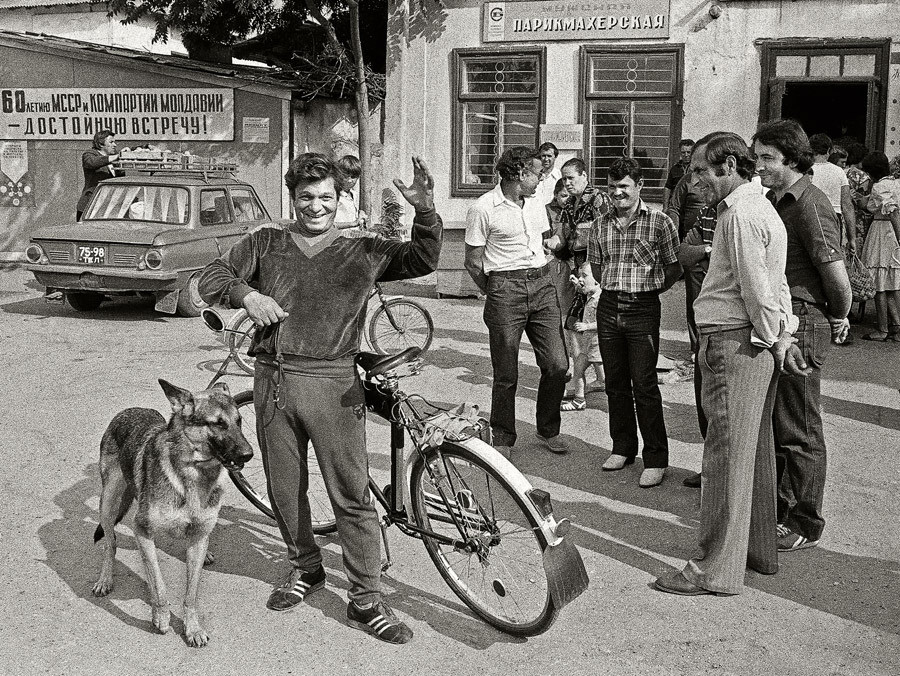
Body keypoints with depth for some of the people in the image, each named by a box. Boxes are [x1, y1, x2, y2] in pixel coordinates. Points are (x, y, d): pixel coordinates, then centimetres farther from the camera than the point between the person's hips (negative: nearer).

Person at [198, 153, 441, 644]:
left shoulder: (363, 252, 8)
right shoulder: (265, 244, 12)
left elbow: (423, 260, -1)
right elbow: (211, 277, 11)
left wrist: (425, 210, -18)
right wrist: (245, 293, -10)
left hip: (334, 383, -2)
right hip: (273, 381, 3)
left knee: (352, 496, -3)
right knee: (284, 490, 15)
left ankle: (366, 600, 8)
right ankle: (305, 568, 38)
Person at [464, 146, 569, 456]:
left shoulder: (536, 205, 14)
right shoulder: (483, 208, -7)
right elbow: (473, 262, -3)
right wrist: (496, 293, 4)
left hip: (542, 287, 6)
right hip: (505, 290, -5)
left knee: (557, 365, 0)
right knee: (506, 375, 1)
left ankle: (548, 431, 19)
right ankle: (502, 440, 17)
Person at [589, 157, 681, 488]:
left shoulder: (659, 221, -5)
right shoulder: (602, 225, 8)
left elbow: (674, 268, 0)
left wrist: (649, 288, 5)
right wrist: (613, 287, 12)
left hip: (643, 308, -5)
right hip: (608, 308, 5)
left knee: (644, 384, -6)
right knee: (615, 382, 11)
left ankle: (655, 459, 2)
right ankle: (623, 447, 25)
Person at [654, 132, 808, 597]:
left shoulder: (740, 214, -15)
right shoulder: (758, 207, 19)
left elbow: (757, 288, -17)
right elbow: (775, 284, 16)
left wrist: (775, 341, -6)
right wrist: (783, 339, 11)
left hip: (734, 342, -11)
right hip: (757, 342, 11)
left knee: (726, 455, -6)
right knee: (754, 451, 16)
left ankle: (716, 568, 0)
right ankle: (759, 550, 27)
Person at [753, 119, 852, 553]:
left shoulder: (810, 204, -15)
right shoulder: (772, 201, 13)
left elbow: (835, 271, -18)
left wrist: (839, 318, -5)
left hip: (802, 325, -9)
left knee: (800, 432, 1)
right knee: (771, 424, 16)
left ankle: (805, 526, 14)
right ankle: (779, 508, 31)